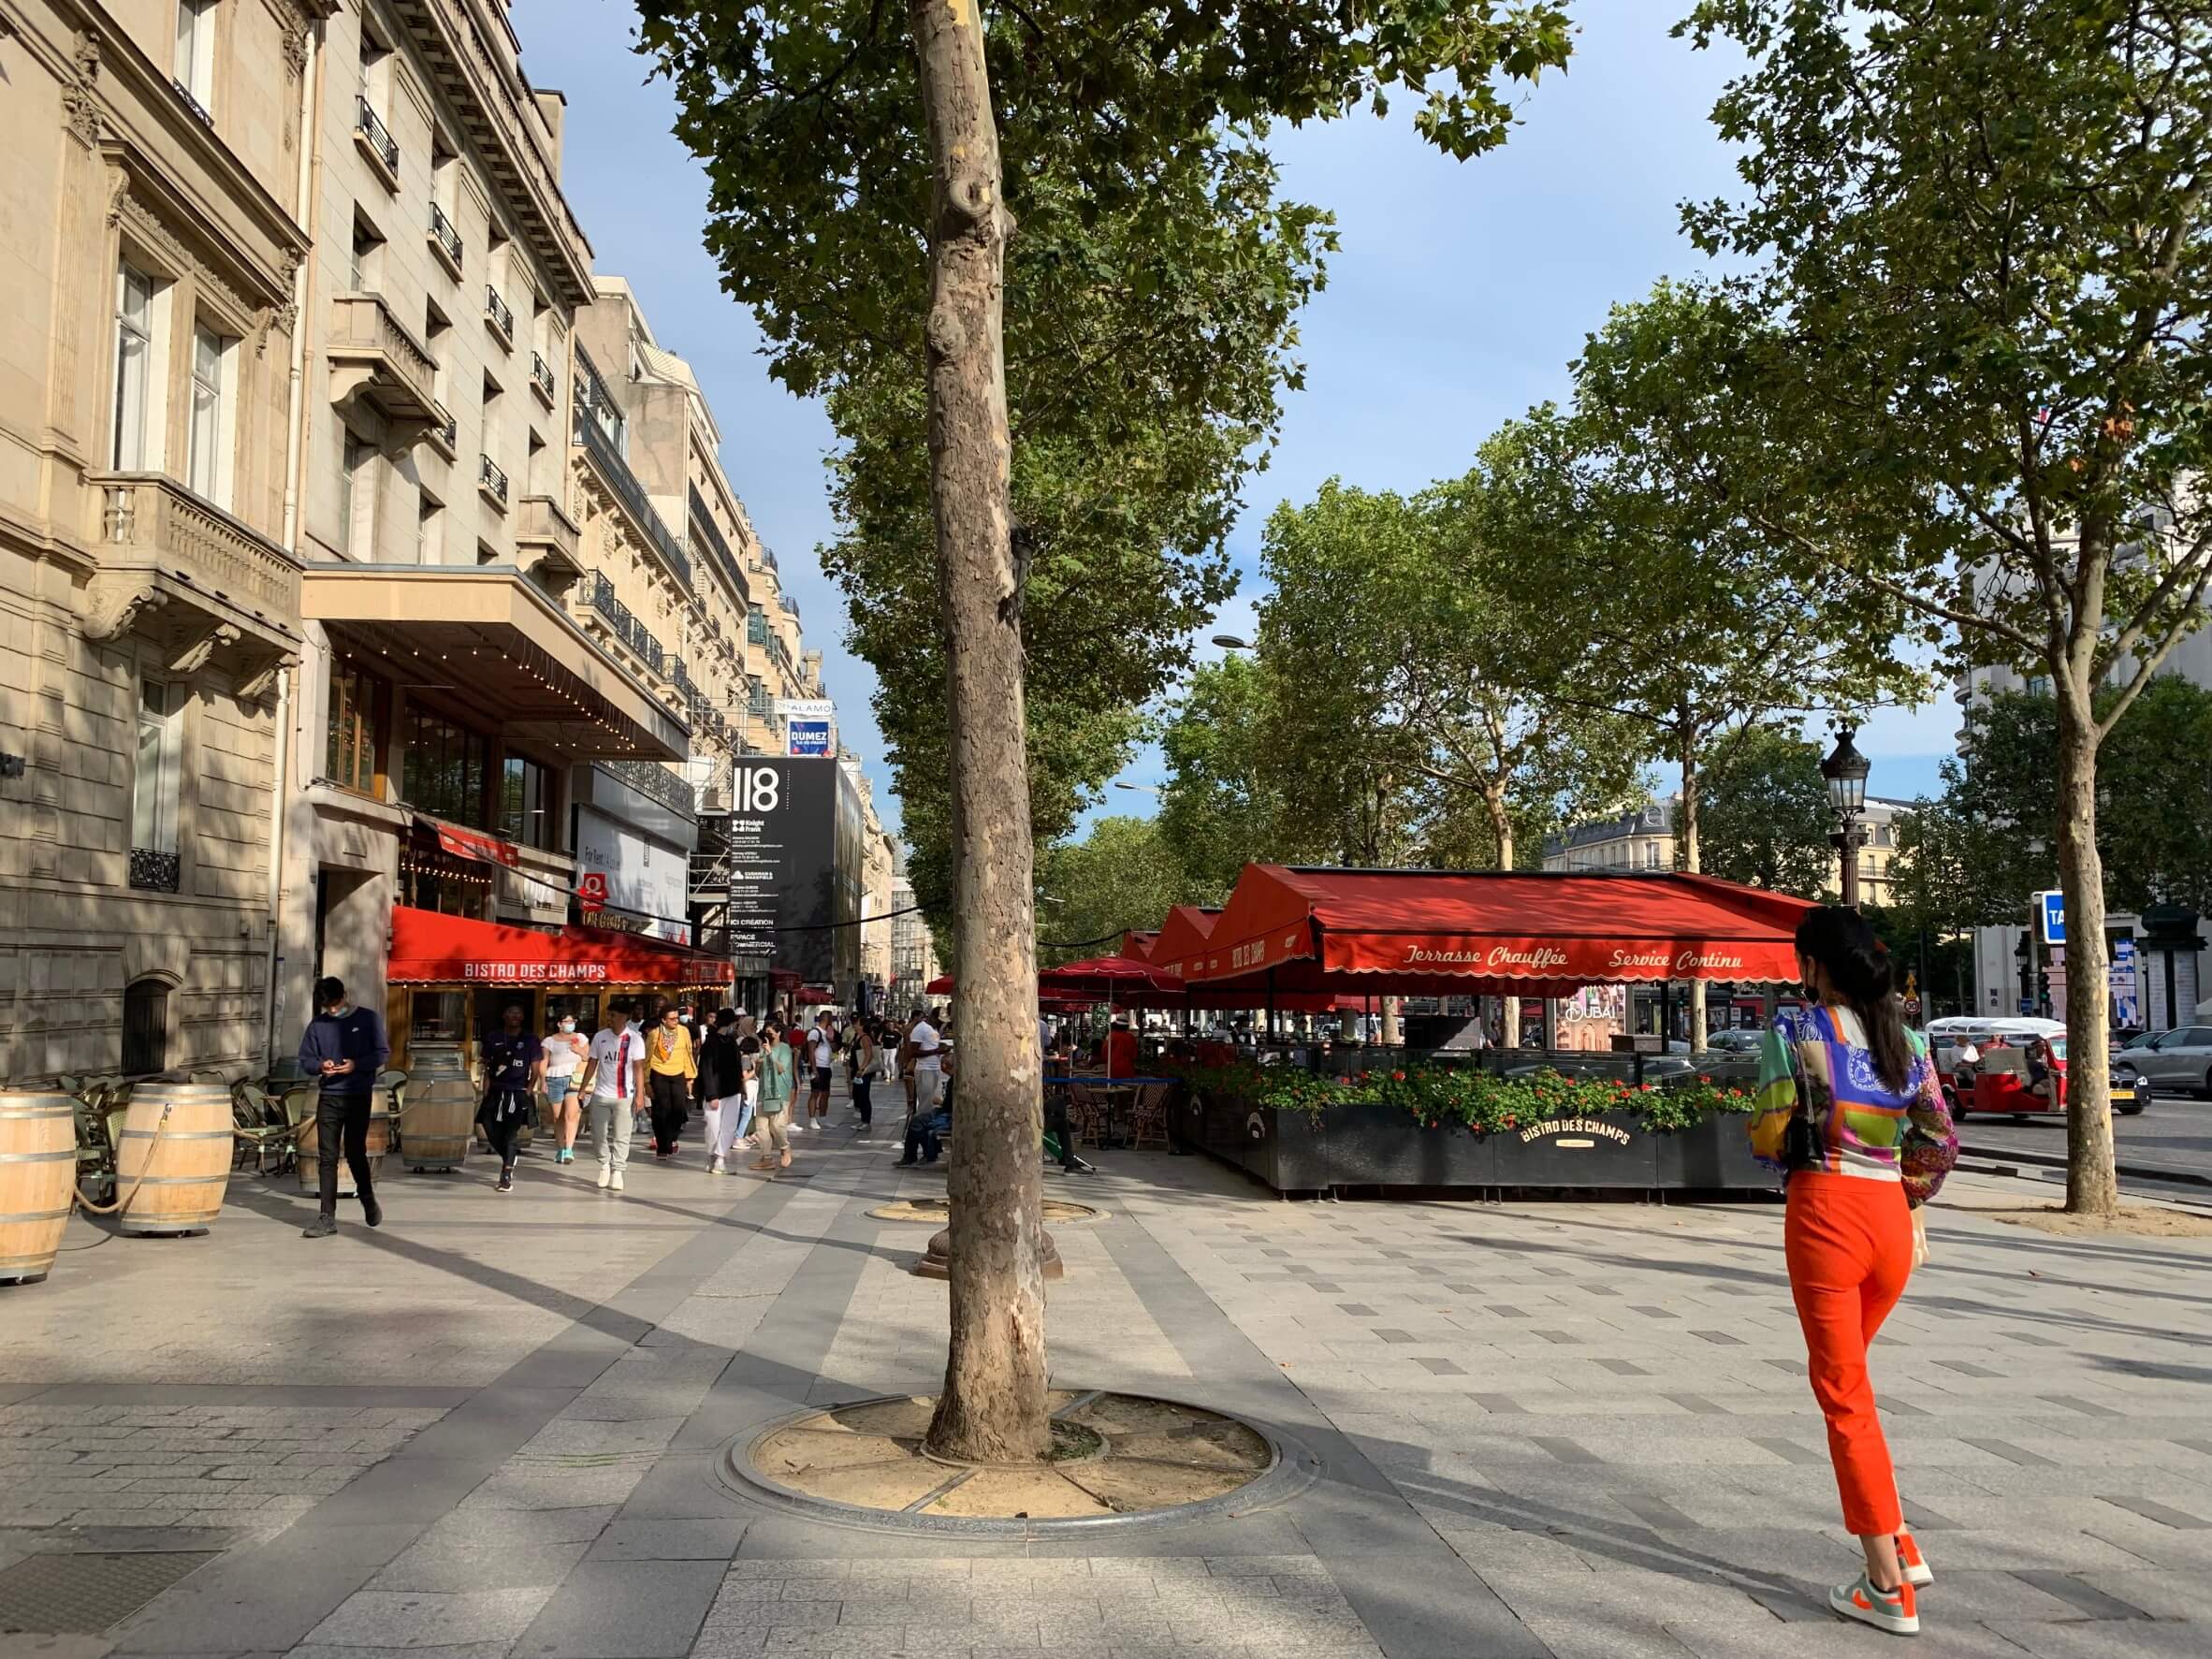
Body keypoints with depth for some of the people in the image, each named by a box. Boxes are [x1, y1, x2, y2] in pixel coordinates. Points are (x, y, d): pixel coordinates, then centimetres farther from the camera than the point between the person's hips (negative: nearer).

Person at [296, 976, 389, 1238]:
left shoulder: (369, 1019, 0)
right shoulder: (317, 1025, 7)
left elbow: (383, 1052, -1)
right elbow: (305, 1060, 10)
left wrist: (356, 1064, -17)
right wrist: (320, 1065, -12)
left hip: (359, 1096, -2)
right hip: (328, 1096, 2)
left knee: (355, 1153, 2)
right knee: (327, 1157, -1)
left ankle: (368, 1199, 28)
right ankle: (327, 1217, 1)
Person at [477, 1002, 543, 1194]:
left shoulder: (530, 1039, 2)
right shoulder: (493, 1039, 7)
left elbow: (536, 1069, 3)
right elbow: (487, 1068, 9)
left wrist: (528, 1091, -6)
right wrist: (486, 1092, 0)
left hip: (518, 1094, -3)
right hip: (496, 1092, 3)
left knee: (510, 1135, -5)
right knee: (490, 1128, -4)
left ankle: (507, 1175, 0)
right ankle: (508, 1160, 23)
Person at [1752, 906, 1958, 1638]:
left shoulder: (1795, 1029, -7)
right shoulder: (1904, 1037, 9)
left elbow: (1769, 1137, -6)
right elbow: (1941, 1141, 9)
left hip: (1824, 1209, -6)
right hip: (1891, 1219, 6)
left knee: (1844, 1393, 4)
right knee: (1843, 1379, 24)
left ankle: (1888, 1586, 8)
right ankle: (1901, 1545, 19)